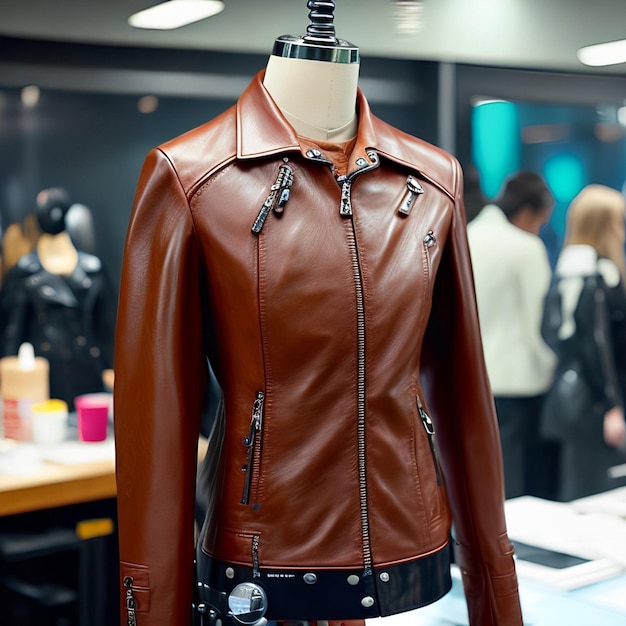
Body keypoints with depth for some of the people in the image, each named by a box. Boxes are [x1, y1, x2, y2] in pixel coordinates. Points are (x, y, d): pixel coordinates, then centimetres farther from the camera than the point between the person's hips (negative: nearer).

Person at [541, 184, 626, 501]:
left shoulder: (564, 268, 10)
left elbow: (550, 332, 13)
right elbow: (597, 341, -18)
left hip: (568, 400, 9)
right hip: (596, 404, -9)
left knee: (573, 493, 15)